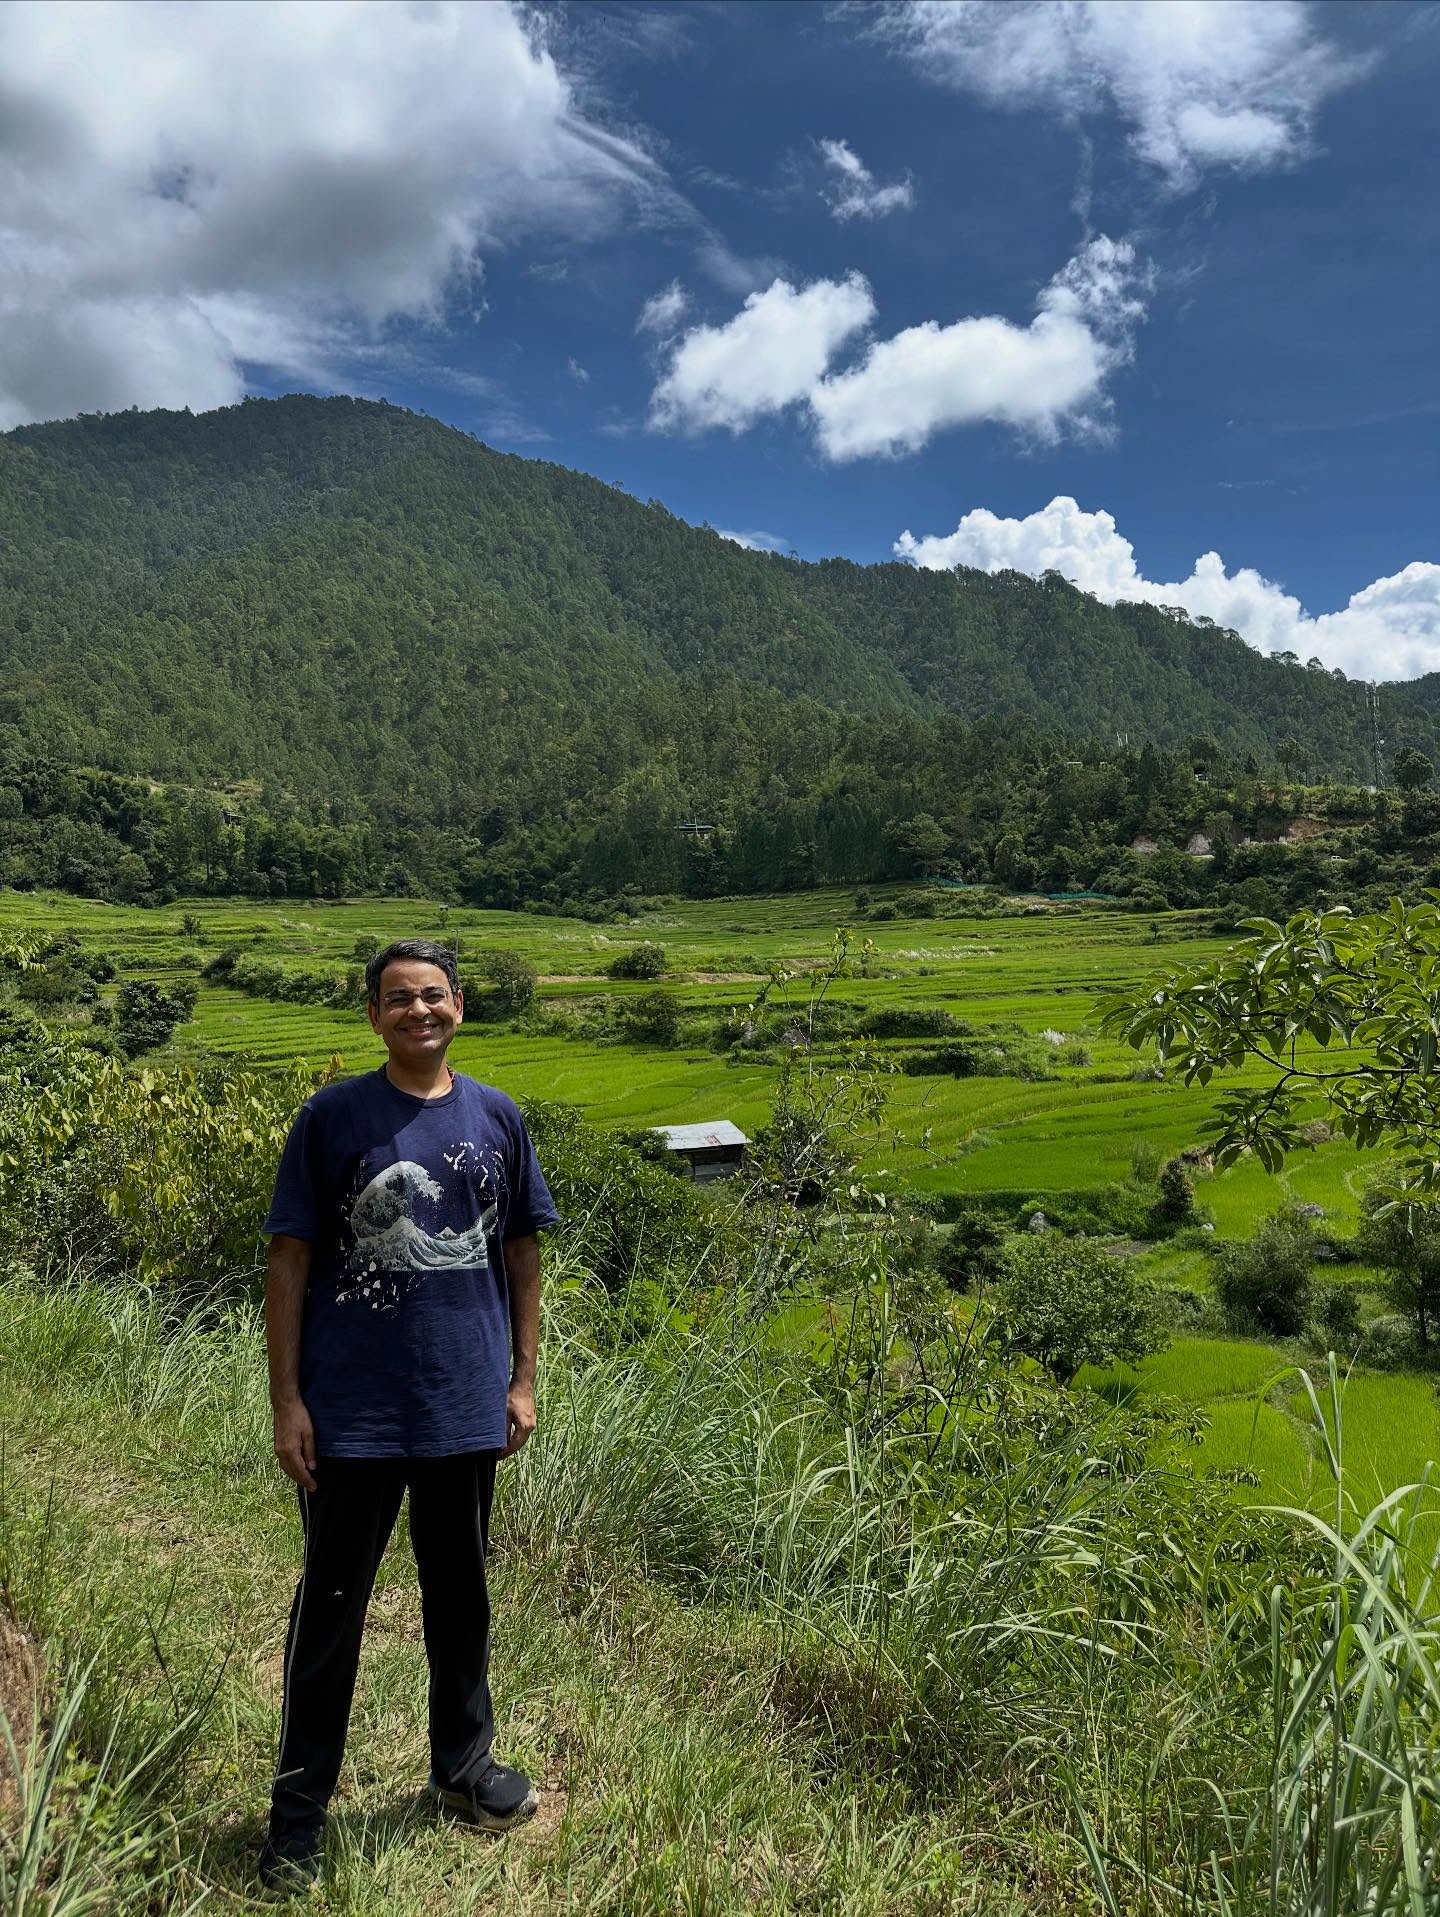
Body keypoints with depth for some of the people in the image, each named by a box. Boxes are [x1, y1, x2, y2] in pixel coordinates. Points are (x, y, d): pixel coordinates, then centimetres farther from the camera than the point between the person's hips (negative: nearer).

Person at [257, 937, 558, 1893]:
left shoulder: (498, 1118, 1)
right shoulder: (331, 1116, -6)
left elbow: (523, 1253, 7)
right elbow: (290, 1262, -4)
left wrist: (523, 1377, 5)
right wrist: (287, 1400, -7)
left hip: (466, 1407, 3)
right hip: (351, 1413, -2)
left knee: (461, 1590, 18)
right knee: (331, 1603, 11)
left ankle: (464, 1764, 39)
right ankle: (299, 1808, 29)